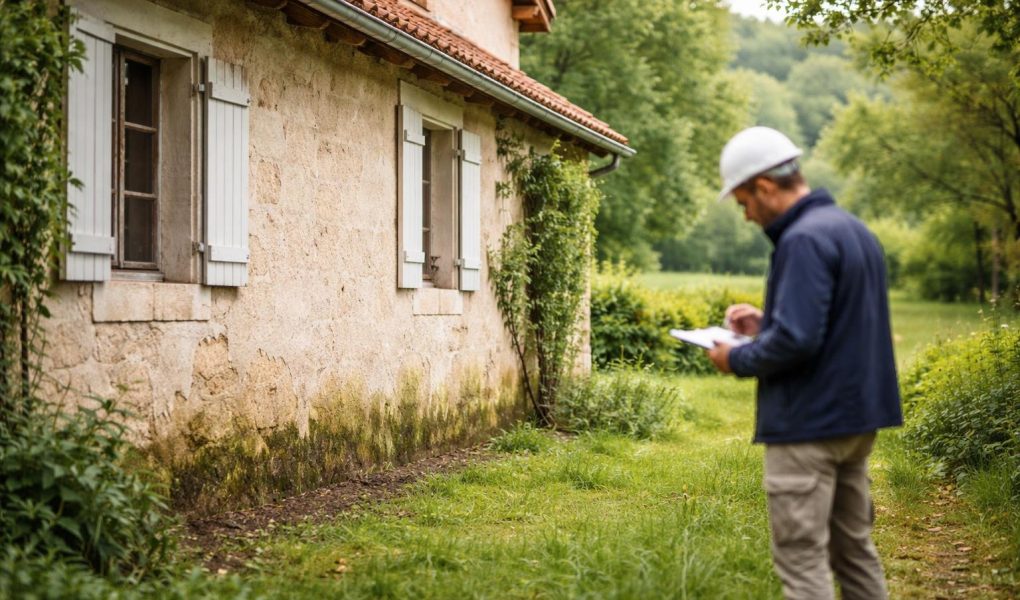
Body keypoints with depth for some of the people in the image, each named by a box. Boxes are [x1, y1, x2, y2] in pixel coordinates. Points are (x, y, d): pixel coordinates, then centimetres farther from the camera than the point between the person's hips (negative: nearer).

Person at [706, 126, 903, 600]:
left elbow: (795, 341, -25)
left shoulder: (804, 240, -18)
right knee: (854, 547, 17)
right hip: (858, 416, 10)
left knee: (802, 559, -4)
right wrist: (765, 323, 16)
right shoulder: (854, 229, 12)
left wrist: (737, 359, -8)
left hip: (810, 423, -10)